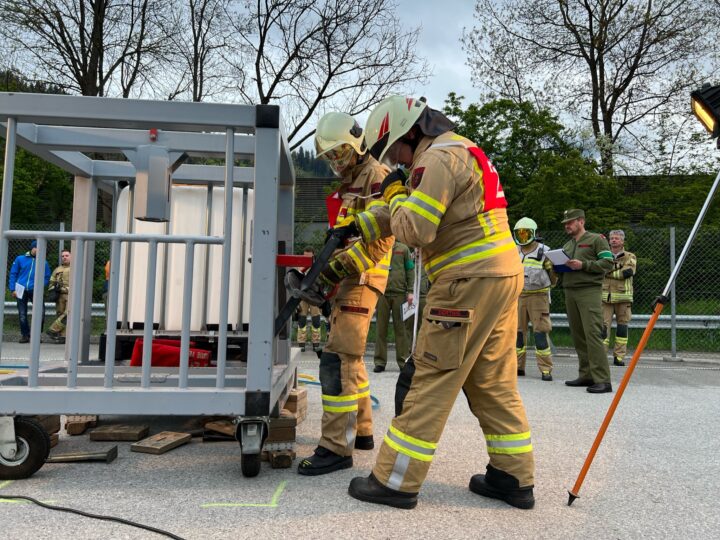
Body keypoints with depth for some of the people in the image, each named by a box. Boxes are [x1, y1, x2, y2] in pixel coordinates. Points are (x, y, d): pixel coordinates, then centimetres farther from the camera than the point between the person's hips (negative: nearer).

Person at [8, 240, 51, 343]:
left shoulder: (43, 262, 6)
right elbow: (13, 274, 7)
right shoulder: (20, 259, 6)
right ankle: (25, 335, 18)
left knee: (41, 311, -16)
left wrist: (40, 285, -8)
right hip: (21, 290, 1)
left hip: (35, 290, -1)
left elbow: (46, 277, 10)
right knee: (22, 314, 6)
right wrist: (13, 289, 0)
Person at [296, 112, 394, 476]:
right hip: (349, 280, 11)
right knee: (350, 358, 16)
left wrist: (335, 269, -22)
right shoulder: (350, 183, 23)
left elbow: (379, 239, -20)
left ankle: (337, 448, -10)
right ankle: (362, 431, 28)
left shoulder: (375, 176, -9)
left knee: (337, 360, -14)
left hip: (362, 279, -11)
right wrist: (327, 274, 15)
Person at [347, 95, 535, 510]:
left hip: (471, 281, -10)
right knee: (495, 382, 14)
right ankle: (515, 478, 23)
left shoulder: (439, 155, -10)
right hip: (503, 277, 10)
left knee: (430, 380, -4)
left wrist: (396, 193, 0)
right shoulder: (463, 151, 22)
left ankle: (396, 482, 6)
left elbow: (416, 230, -17)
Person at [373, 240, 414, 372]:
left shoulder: (403, 249, 8)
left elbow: (410, 270, 7)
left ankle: (403, 360, 9)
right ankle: (380, 361, 9)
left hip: (399, 293, 0)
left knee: (400, 327, 2)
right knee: (381, 327, 2)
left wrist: (410, 291, -1)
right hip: (382, 293, 0)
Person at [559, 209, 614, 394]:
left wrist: (583, 265, -14)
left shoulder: (596, 239, 3)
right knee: (577, 335, 5)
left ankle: (602, 380, -13)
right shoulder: (567, 246, 24)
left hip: (589, 291, -7)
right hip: (570, 292, 7)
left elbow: (608, 262, -6)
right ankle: (586, 375, 11)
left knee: (592, 334, -14)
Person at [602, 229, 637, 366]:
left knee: (622, 326, 2)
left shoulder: (630, 257, 9)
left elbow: (628, 271, -9)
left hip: (623, 297, -1)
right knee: (603, 325, -6)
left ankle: (619, 356, 7)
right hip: (605, 297, 1)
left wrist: (609, 272, -6)